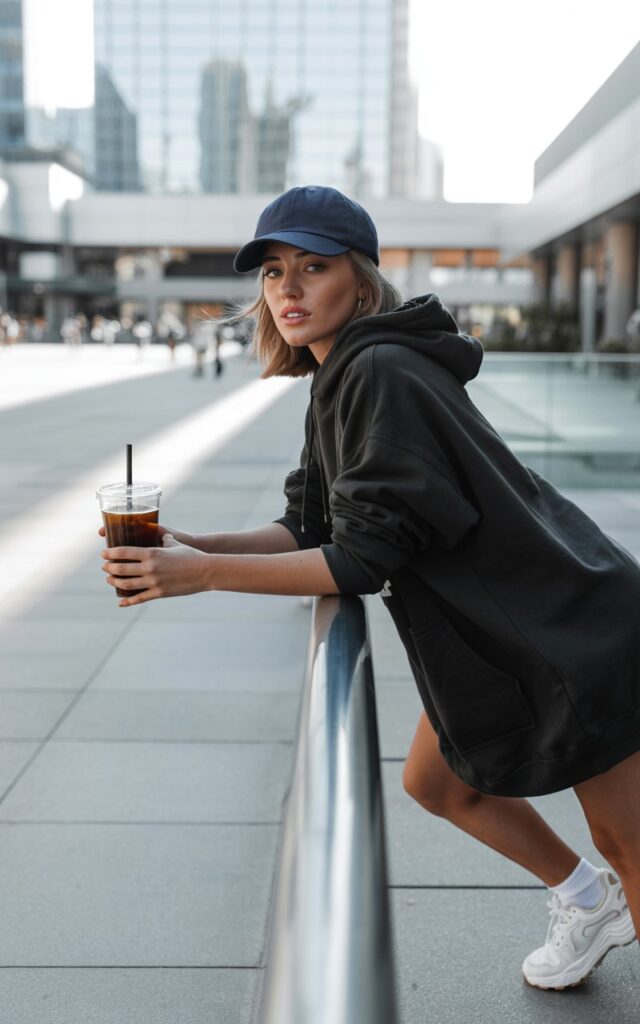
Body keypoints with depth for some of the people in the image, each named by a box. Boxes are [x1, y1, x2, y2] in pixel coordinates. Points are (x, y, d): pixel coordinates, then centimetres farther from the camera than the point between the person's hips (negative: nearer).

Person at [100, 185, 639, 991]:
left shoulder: (380, 374, -25)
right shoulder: (338, 383, 5)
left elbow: (367, 557, -27)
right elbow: (309, 528, 4)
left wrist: (205, 574, -26)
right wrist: (189, 545, -10)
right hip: (495, 636, 10)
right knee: (434, 782, 22)